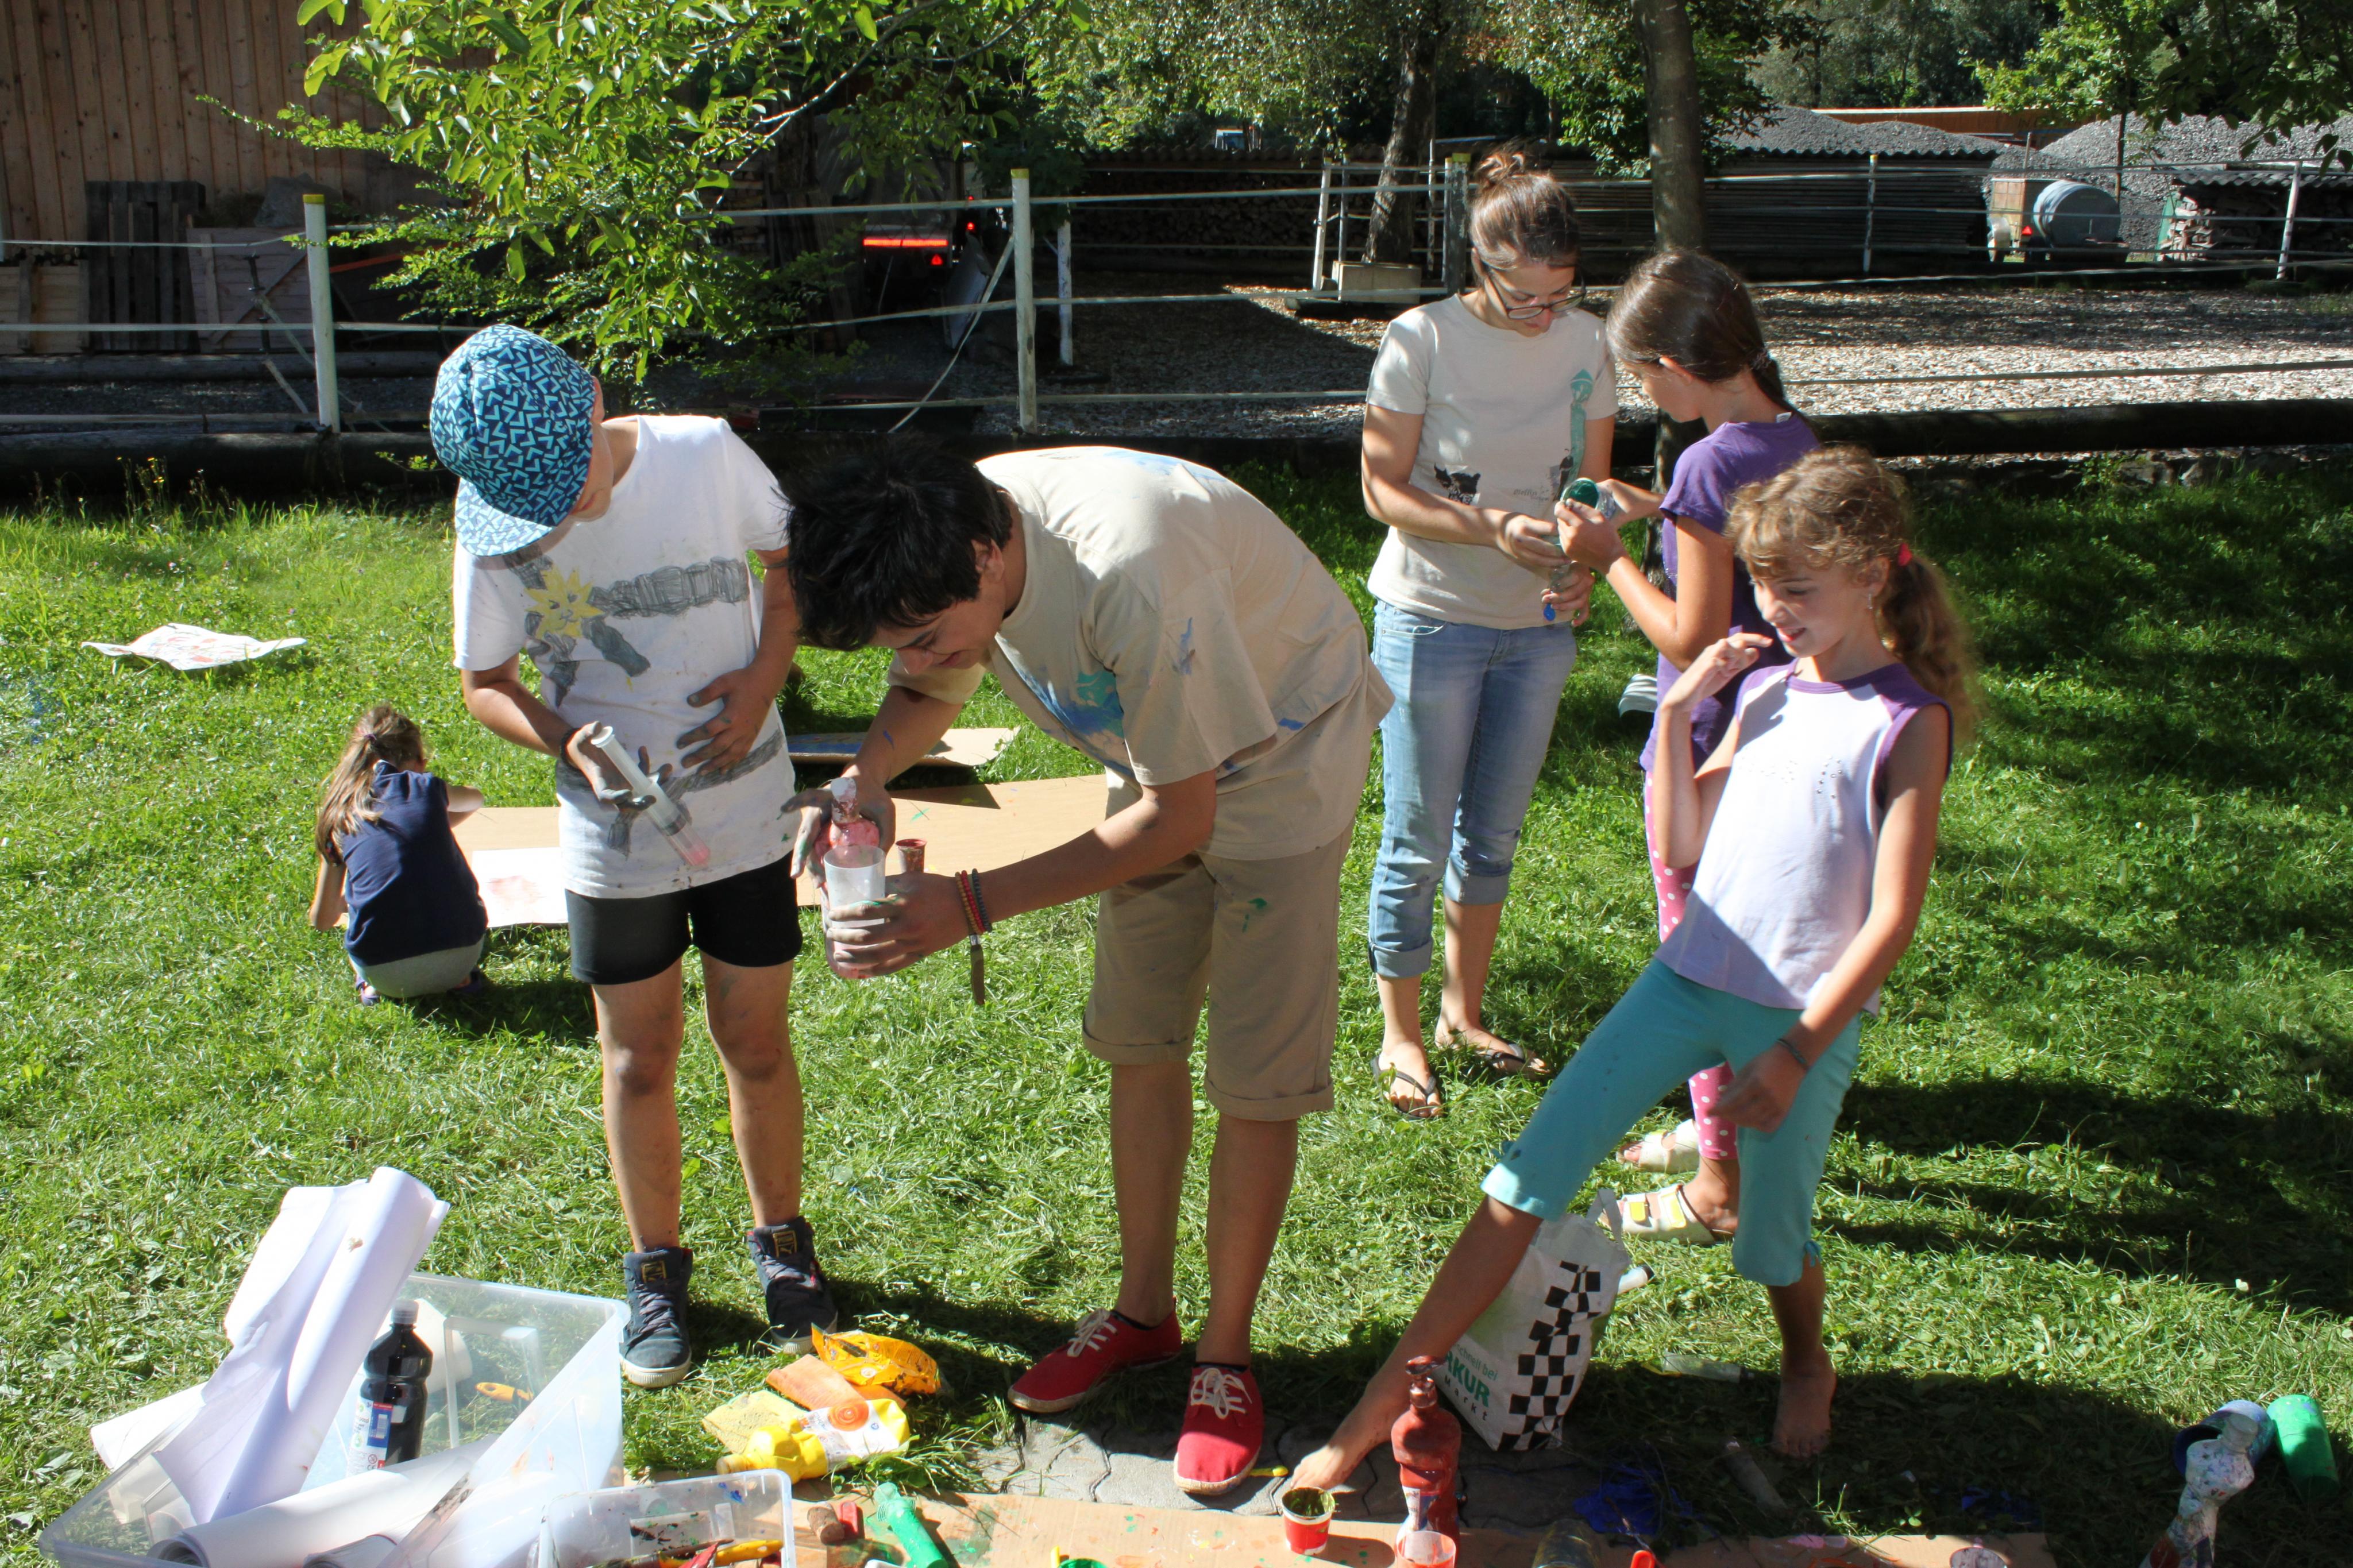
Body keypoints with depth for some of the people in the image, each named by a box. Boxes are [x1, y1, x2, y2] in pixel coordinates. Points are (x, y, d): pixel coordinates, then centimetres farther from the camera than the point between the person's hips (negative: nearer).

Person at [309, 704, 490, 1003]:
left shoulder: (338, 820, 7)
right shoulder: (426, 788, 7)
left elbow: (322, 919, 17)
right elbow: (474, 798, 33)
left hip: (387, 975, 0)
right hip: (460, 956, 0)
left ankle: (374, 987, 11)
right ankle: (462, 978, 15)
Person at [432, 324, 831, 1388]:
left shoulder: (707, 456, -12)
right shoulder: (495, 528, -12)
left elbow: (784, 566, 4)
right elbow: (486, 682, -1)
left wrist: (763, 680, -12)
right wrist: (565, 740, -21)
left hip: (744, 810, 0)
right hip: (614, 831, 0)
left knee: (754, 1039, 9)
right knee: (640, 1057, 10)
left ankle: (781, 1240, 32)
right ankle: (656, 1268, 31)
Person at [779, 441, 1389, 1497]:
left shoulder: (1127, 576, -42)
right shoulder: (939, 545, -18)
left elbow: (1178, 820, -32)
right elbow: (926, 692, 4)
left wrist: (971, 906, -34)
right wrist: (867, 777, -20)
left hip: (1281, 758, -7)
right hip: (1158, 755, 7)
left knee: (1256, 1080, -4)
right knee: (1138, 1047, 13)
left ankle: (1226, 1355, 15)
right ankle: (1145, 1312, 30)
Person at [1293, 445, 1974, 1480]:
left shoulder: (1909, 719, -8)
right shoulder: (1764, 687, 10)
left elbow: (1892, 917, -11)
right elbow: (1680, 849, 10)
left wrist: (1796, 1051, -14)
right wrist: (1677, 713, 1)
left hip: (1806, 1013, -5)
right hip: (1692, 976, 5)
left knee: (1773, 1241, 9)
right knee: (1530, 1173, -4)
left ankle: (1806, 1365, 47)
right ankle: (1377, 1411, -1)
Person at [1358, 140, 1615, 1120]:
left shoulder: (1585, 344, 1)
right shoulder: (1423, 341, -12)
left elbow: (1593, 485, 9)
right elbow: (1383, 489, -10)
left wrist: (1584, 565, -11)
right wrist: (1491, 529, -24)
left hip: (1538, 628, 5)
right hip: (1431, 621, -4)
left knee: (1494, 832, 15)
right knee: (1418, 839, 2)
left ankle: (1464, 1012, 32)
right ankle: (1401, 1036, 17)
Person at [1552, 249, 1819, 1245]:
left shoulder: (1713, 463, -23)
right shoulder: (1794, 440, 4)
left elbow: (1690, 640, -22)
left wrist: (1613, 562, -11)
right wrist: (1660, 514, 12)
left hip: (1709, 742, -9)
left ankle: (1719, 1189, 16)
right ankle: (1727, 1125, 41)